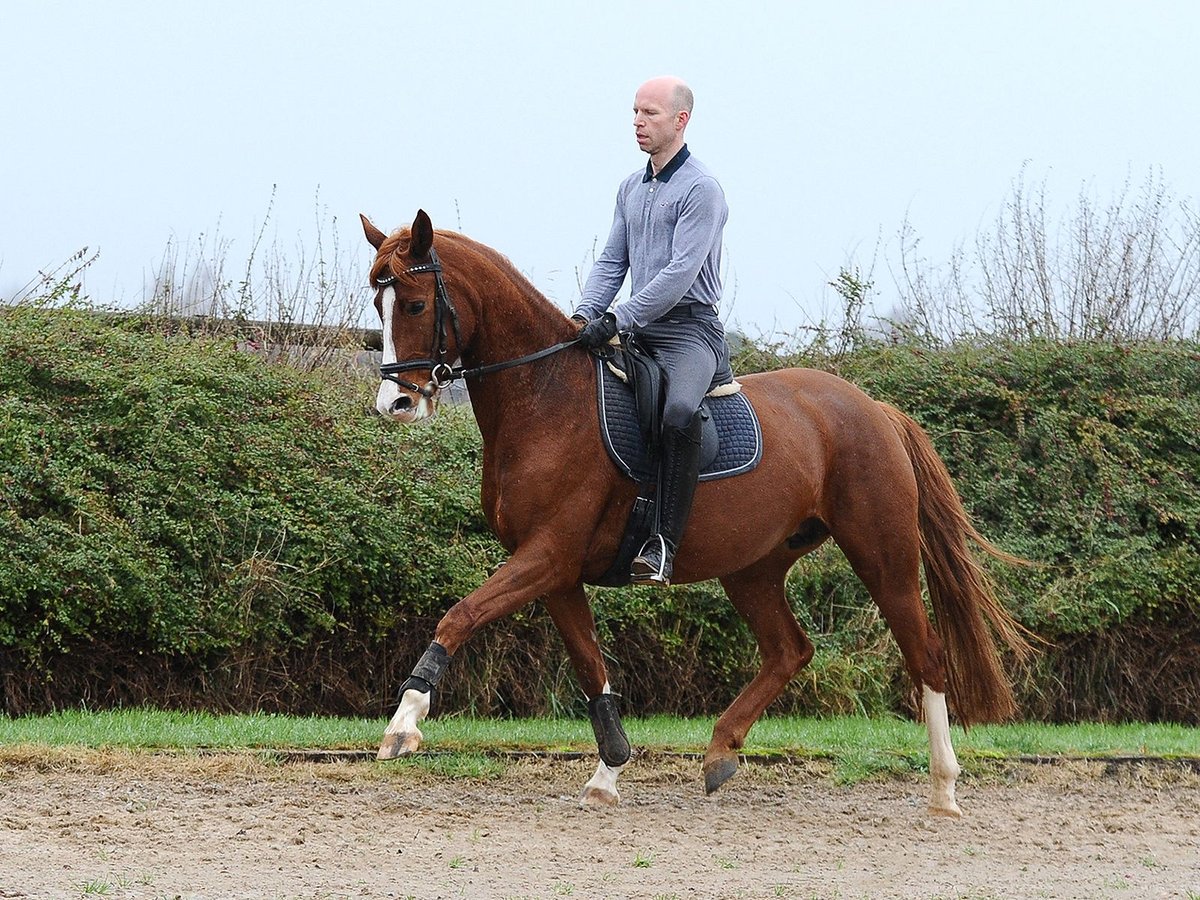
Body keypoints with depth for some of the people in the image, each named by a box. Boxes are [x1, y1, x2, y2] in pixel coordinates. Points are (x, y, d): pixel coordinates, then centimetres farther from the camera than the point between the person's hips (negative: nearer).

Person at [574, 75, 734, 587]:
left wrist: (616, 319, -22)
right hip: (637, 332, 9)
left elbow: (679, 274, -18)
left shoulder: (700, 190, -9)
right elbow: (612, 262, 15)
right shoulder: (631, 189, 16)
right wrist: (584, 315, -3)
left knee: (679, 411, -36)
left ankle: (663, 543, -36)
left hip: (689, 329, -9)